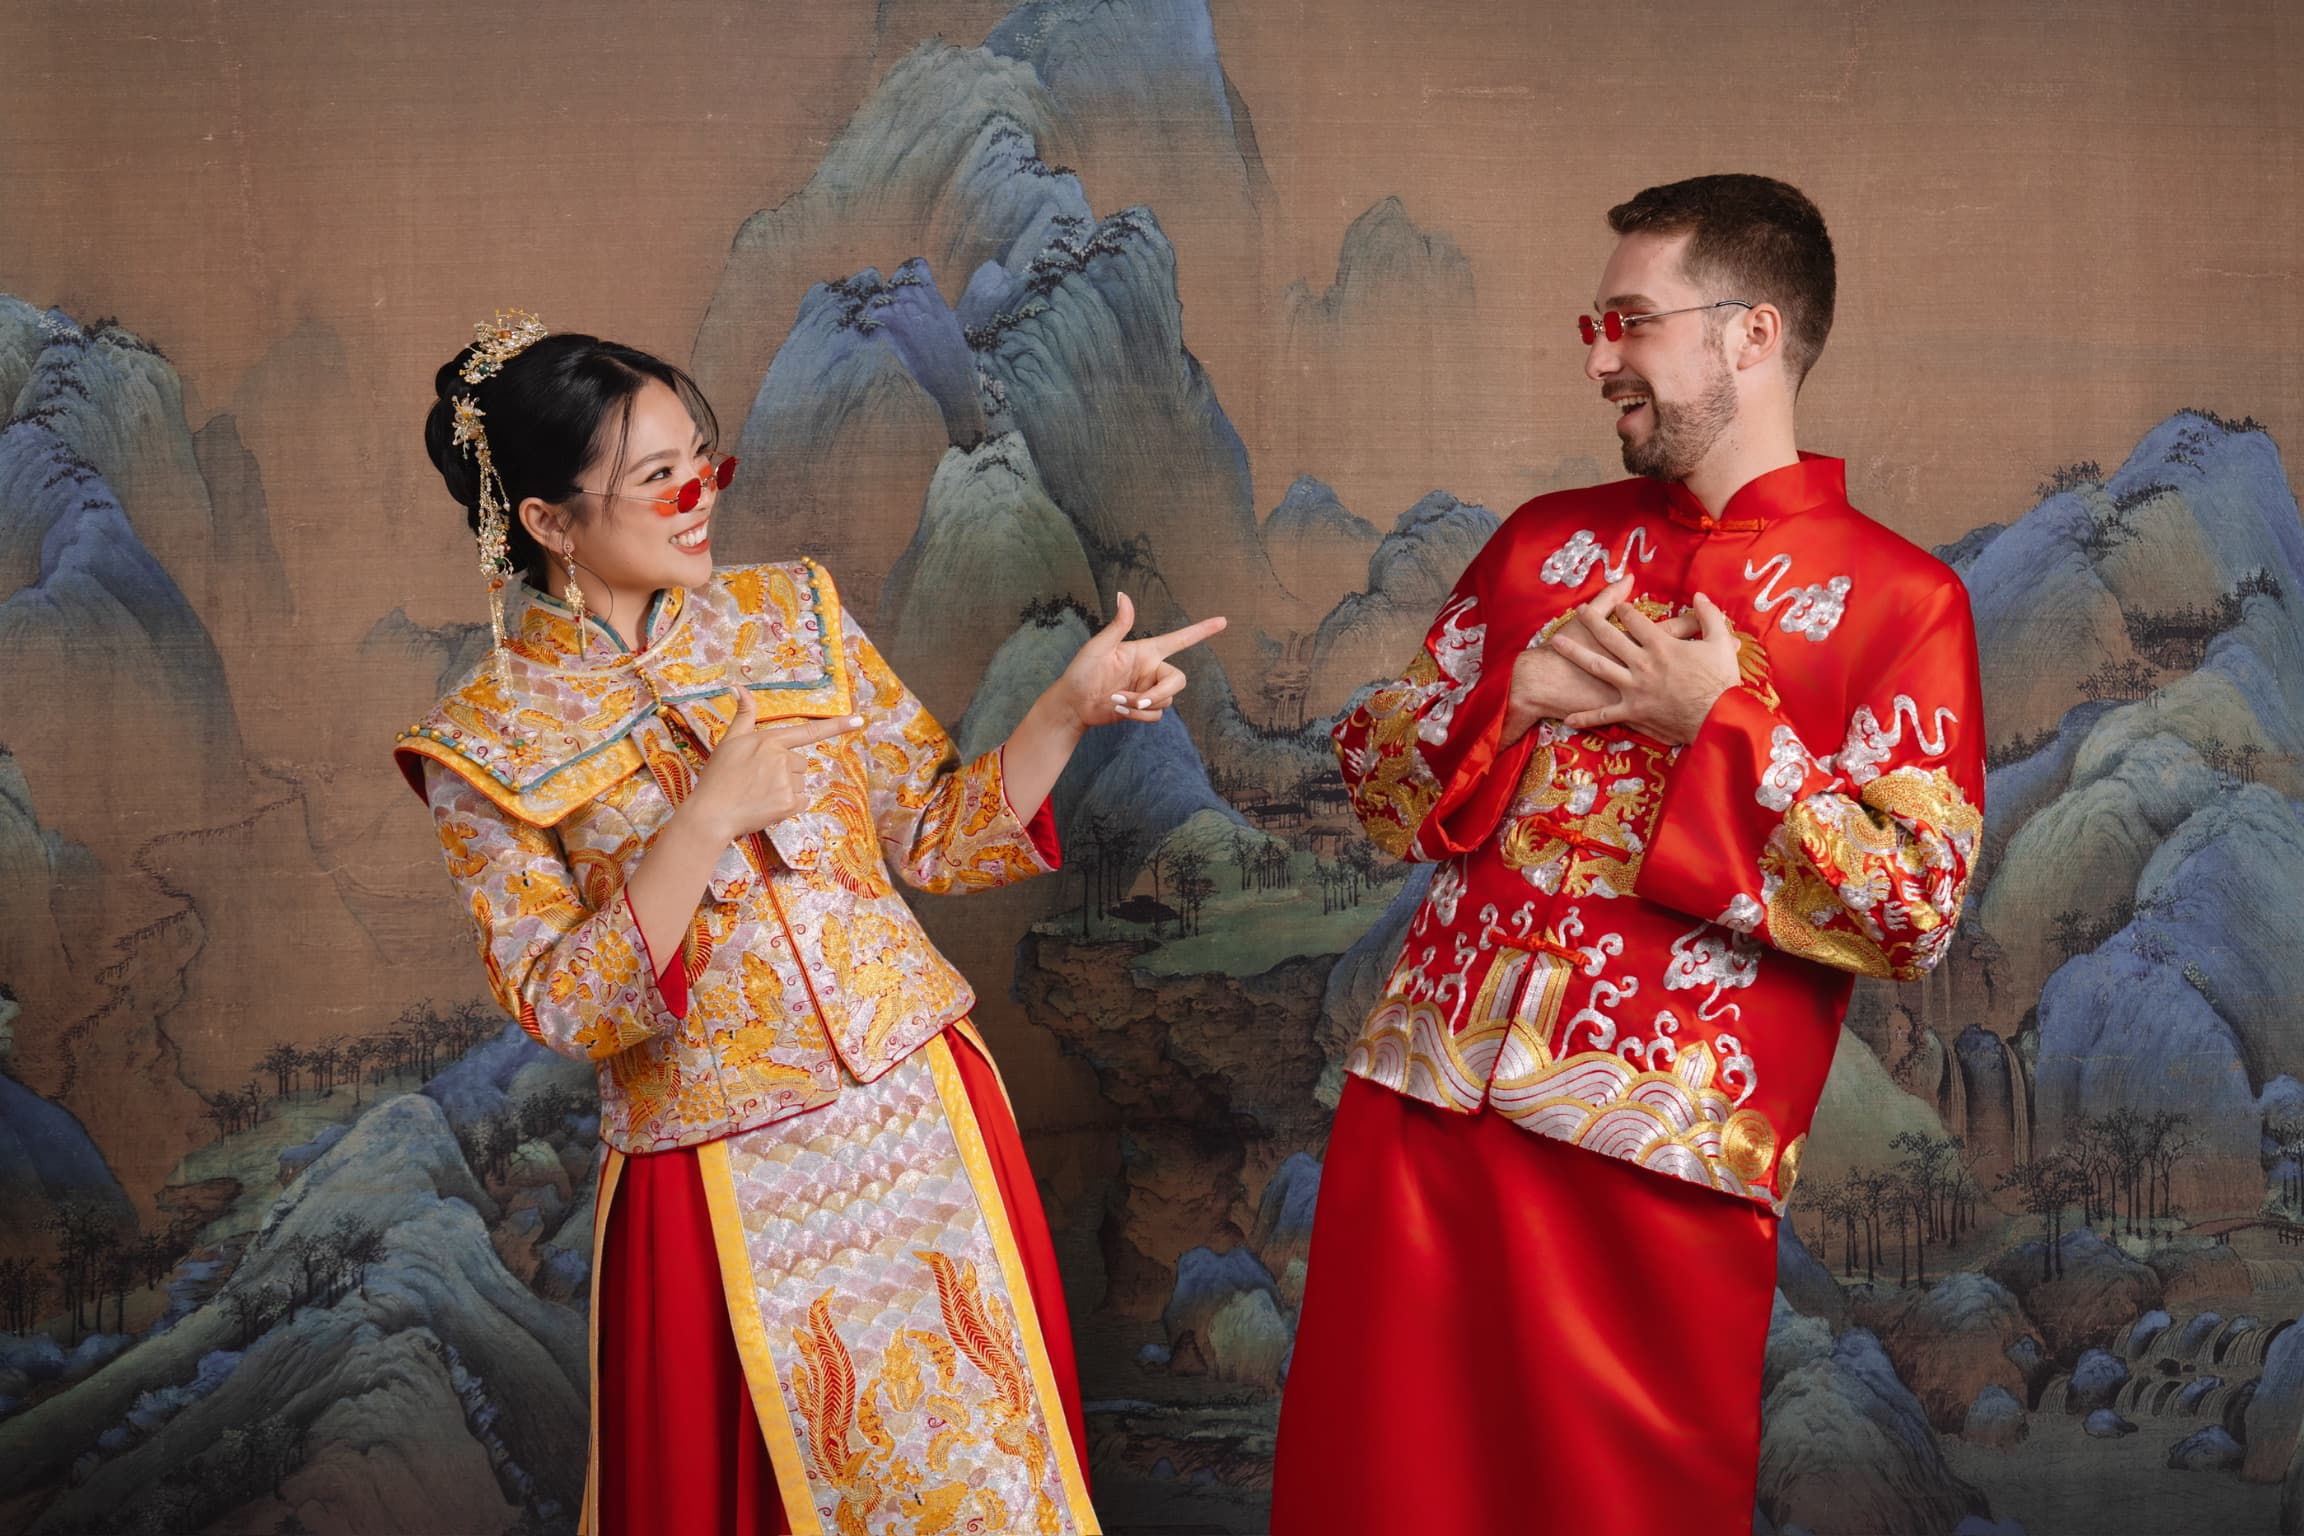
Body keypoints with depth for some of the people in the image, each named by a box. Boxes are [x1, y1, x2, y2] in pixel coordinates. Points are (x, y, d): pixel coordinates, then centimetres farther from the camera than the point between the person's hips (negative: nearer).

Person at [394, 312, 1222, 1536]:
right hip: (723, 1190, -3)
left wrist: (1071, 708, -9)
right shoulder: (484, 744, -6)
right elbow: (562, 1011, -12)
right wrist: (708, 819, -22)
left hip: (921, 1115, 3)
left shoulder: (790, 612, 3)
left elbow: (935, 835, 6)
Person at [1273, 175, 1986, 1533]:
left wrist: (1722, 721, -13)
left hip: (1661, 1162, -4)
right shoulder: (1544, 541, 14)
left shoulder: (1900, 601, -1)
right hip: (1421, 1112, 4)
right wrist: (1510, 704, -4)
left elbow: (1916, 912, -8)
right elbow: (1376, 774, 15)